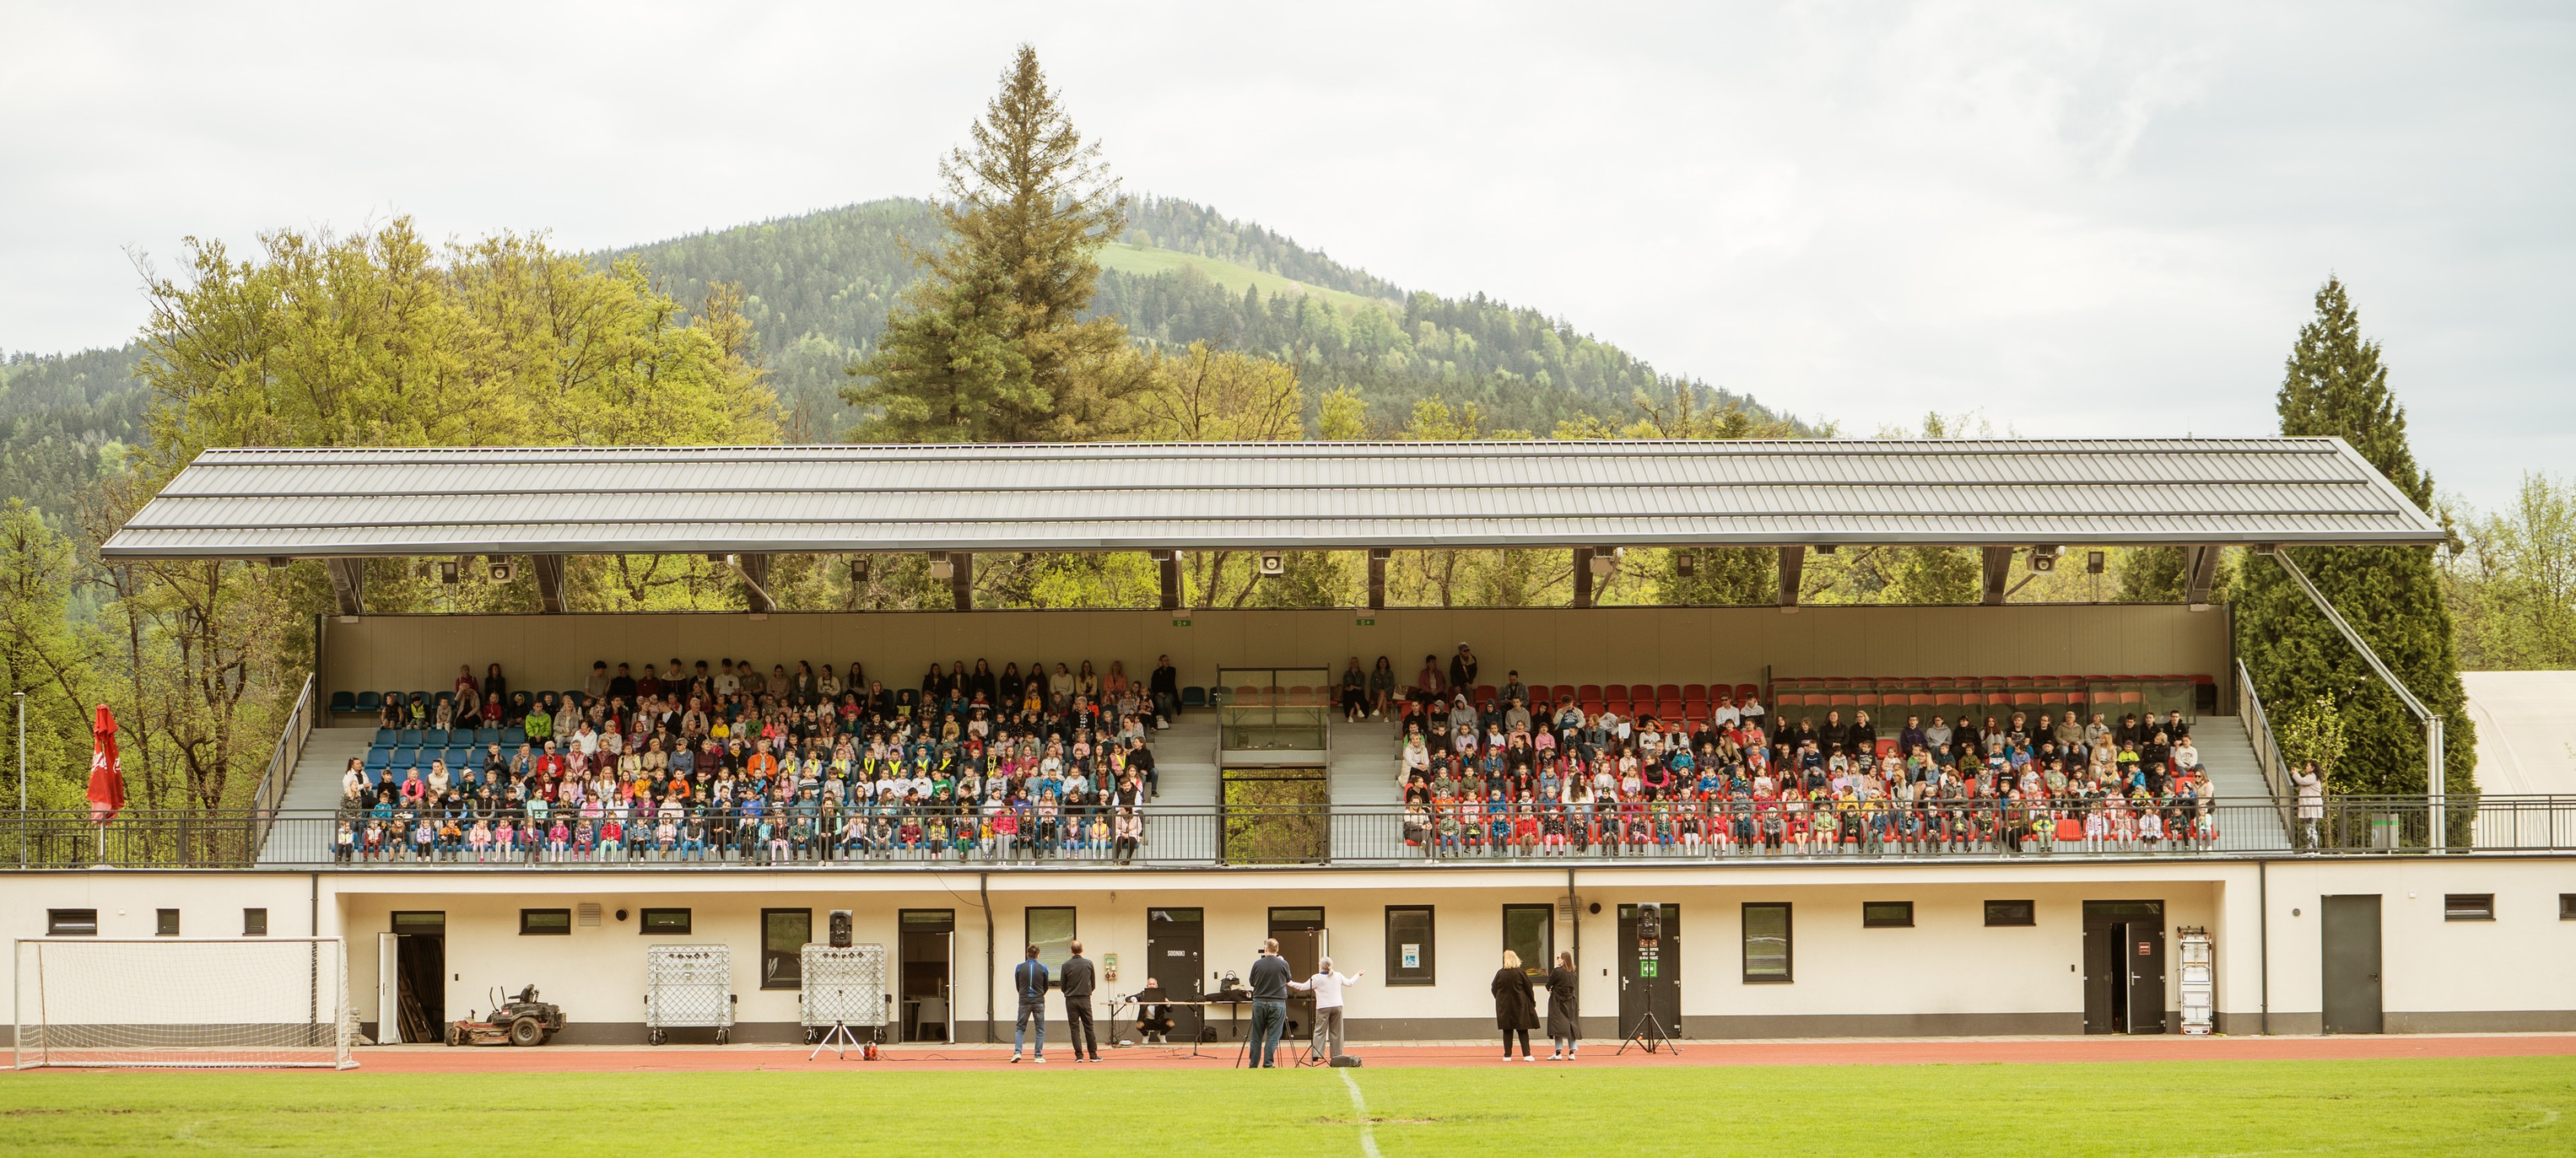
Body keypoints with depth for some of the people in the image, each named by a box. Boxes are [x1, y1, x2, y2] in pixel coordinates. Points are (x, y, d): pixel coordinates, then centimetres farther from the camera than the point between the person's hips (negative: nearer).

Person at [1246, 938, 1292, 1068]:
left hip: (1259, 1003, 1)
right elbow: (1288, 980, 13)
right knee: (1273, 1037, 2)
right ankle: (1268, 1064, -3)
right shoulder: (1283, 964, -6)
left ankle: (1254, 1065, 14)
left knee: (1257, 1037, 10)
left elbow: (1251, 982, 9)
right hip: (1277, 1004, -1)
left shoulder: (1258, 964, -4)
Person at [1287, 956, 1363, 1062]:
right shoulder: (1338, 976, 7)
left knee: (1320, 1032, -2)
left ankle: (1317, 1053, -11)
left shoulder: (1316, 978, -6)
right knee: (1336, 1032, 10)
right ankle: (1336, 1053, 11)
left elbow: (1303, 987, -4)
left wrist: (1290, 983, 8)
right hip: (1337, 1006, 4)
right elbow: (1349, 982, 21)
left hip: (1323, 1008, -4)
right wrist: (1358, 975, 40)